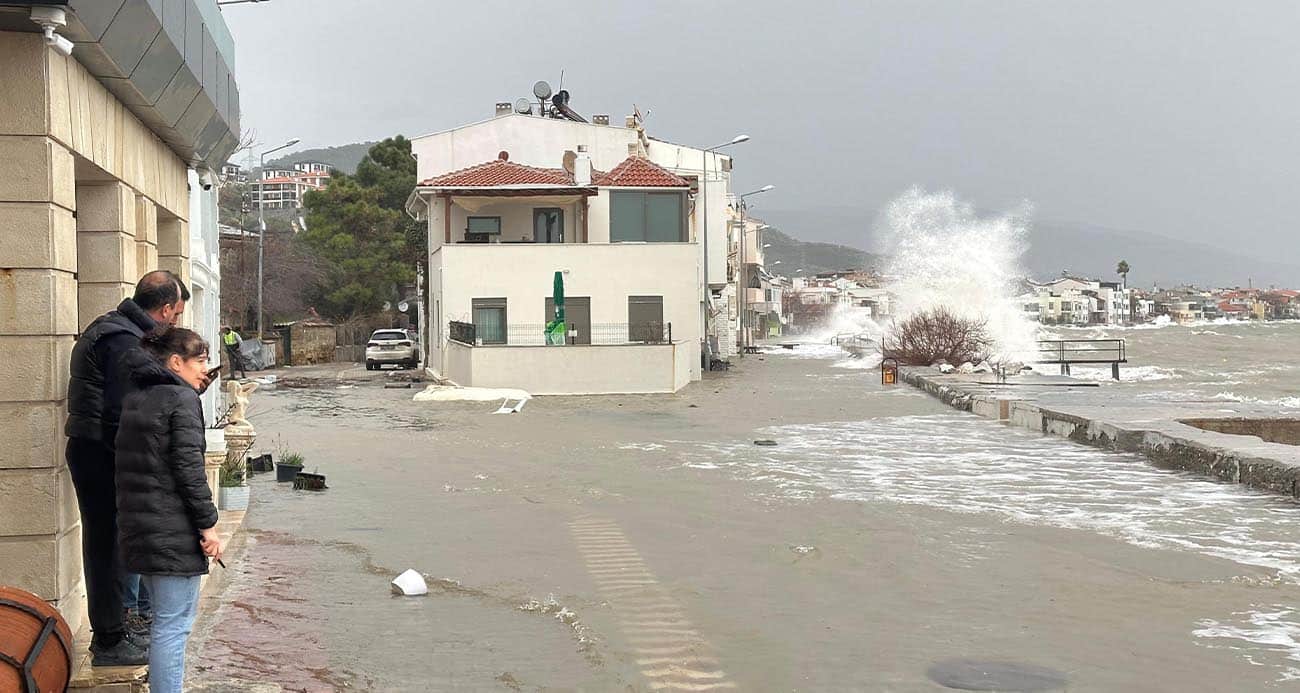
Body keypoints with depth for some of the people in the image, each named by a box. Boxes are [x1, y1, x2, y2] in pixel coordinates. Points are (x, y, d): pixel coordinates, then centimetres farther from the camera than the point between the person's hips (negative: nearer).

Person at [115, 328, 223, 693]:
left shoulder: (134, 399, 14)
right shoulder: (183, 398, -12)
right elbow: (188, 467, -17)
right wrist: (208, 523, -14)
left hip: (137, 526, 9)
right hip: (174, 531, -9)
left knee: (166, 617, 20)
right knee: (173, 624, -3)